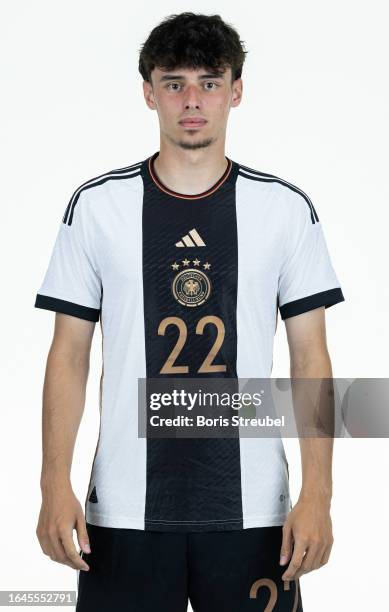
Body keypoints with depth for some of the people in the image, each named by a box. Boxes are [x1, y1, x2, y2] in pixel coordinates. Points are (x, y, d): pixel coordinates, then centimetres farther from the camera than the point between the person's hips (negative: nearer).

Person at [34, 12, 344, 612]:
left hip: (253, 511, 0)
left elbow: (310, 356, 2)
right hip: (124, 510, 0)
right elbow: (69, 355, 3)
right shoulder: (97, 204, 2)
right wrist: (56, 485, -5)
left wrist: (317, 495, -5)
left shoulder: (288, 208, 1)